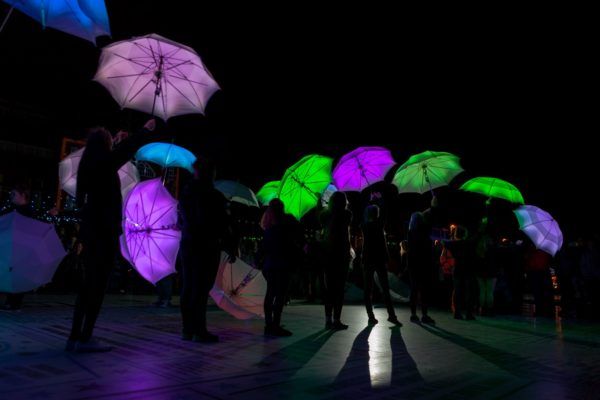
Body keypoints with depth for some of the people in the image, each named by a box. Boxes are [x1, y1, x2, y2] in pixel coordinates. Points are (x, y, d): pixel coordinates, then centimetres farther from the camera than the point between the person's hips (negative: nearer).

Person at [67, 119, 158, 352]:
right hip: (104, 231, -9)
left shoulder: (90, 165, 14)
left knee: (88, 284, 11)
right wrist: (146, 131, 14)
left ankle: (75, 337, 14)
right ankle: (85, 339, -3)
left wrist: (117, 142, 45)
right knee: (97, 285, -5)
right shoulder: (104, 163, -9)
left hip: (91, 230, 9)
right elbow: (128, 150, 1)